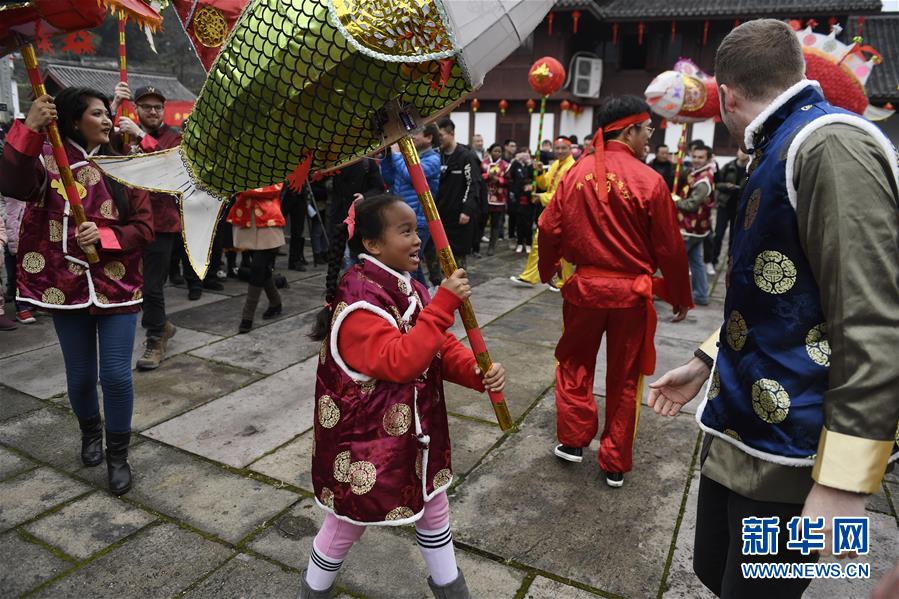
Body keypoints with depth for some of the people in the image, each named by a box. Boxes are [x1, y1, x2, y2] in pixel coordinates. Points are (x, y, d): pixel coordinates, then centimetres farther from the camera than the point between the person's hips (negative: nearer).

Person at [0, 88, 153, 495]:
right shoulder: (48, 158, -1)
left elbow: (144, 229, -1)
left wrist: (104, 236, -18)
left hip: (117, 286, 0)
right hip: (67, 286, 0)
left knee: (116, 376, -3)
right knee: (80, 376, 12)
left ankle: (118, 454, 17)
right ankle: (90, 431, 43)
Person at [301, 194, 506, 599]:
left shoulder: (408, 288, 1)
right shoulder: (357, 303, -26)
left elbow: (442, 348, 3)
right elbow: (399, 362, -35)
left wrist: (479, 374, -15)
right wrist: (443, 304, -35)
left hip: (416, 430, 8)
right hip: (365, 439, -8)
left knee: (433, 507, 23)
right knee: (349, 522, 13)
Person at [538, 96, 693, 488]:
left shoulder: (576, 173, -5)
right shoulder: (650, 181, -13)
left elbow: (549, 230, 0)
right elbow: (669, 249, -7)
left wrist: (547, 271, 18)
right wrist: (680, 297, 6)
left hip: (584, 287, 2)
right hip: (631, 293, -2)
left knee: (575, 365, 22)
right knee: (624, 379, 12)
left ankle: (573, 441, 28)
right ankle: (615, 464, 23)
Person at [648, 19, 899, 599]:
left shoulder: (831, 145, -18)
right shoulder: (784, 153, 13)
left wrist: (844, 483, -24)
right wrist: (705, 362, 22)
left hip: (793, 449, -9)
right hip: (744, 423, 9)